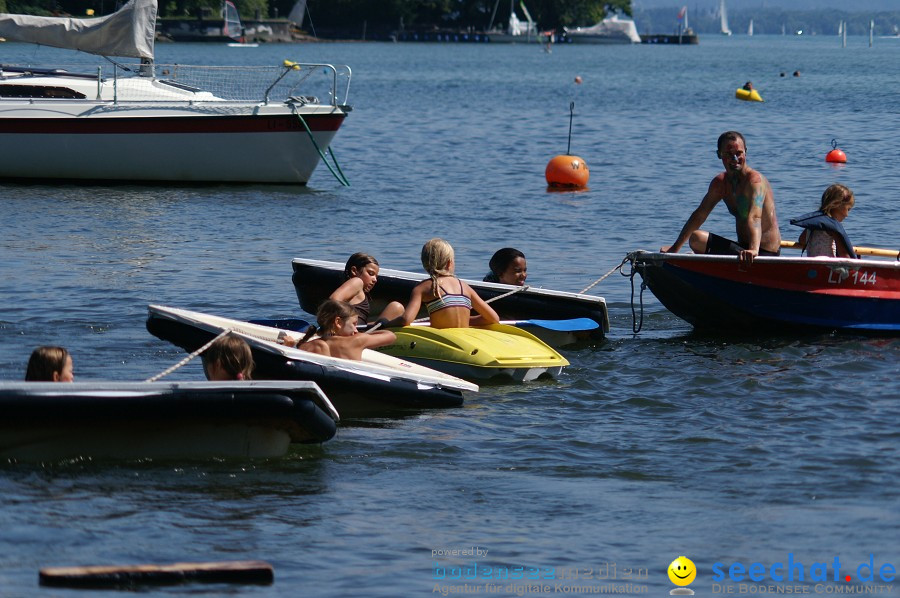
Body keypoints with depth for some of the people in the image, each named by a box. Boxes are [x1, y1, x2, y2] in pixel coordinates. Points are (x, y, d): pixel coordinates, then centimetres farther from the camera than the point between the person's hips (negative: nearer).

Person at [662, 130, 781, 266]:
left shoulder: (755, 180, -20)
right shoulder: (720, 183, 7)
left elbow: (754, 218, -37)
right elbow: (699, 215, 17)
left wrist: (753, 250, -54)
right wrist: (675, 248, 18)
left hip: (765, 253, -9)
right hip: (743, 247, 9)